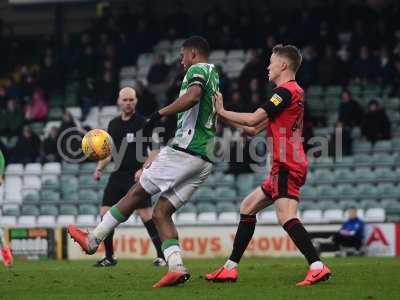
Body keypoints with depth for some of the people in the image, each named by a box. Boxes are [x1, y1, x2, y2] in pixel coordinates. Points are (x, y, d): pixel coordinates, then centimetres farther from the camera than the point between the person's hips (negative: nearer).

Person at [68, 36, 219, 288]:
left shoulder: (198, 69, -2)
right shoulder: (215, 77, 25)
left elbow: (192, 97, -26)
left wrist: (160, 114, -20)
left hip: (185, 150, -8)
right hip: (205, 160, 8)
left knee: (137, 193, 0)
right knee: (161, 212, 5)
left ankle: (92, 240, 7)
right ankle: (176, 267, -11)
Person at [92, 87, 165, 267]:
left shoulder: (142, 123, -5)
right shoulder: (114, 124, 13)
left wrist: (143, 169, -21)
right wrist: (100, 168, 8)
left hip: (136, 177, -6)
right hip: (117, 176, 6)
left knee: (146, 216, -12)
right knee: (105, 214, 1)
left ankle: (162, 255, -4)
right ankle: (109, 257, 12)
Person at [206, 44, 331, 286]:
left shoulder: (285, 91, -11)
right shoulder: (295, 92, 21)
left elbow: (253, 120, -16)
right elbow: (255, 129, 22)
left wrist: (222, 112, -3)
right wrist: (225, 118, 20)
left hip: (286, 167, -11)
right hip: (284, 168, 11)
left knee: (286, 216, -24)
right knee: (248, 207, 17)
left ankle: (318, 267, -33)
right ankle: (231, 268, 19)